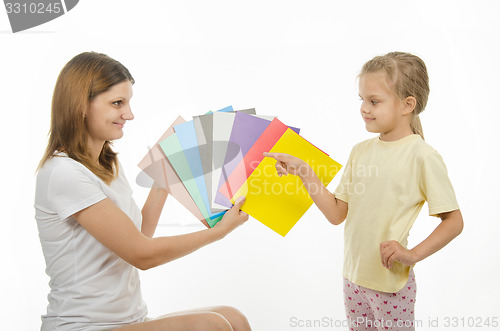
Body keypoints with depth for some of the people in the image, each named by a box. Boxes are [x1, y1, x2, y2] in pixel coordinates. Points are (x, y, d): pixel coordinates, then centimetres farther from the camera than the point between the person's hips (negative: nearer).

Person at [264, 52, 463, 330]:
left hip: (392, 284, -5)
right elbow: (337, 214, 3)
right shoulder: (361, 151, 3)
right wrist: (304, 172, -4)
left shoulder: (422, 156, -14)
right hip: (353, 275, 6)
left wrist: (413, 254, -21)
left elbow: (454, 221, -10)